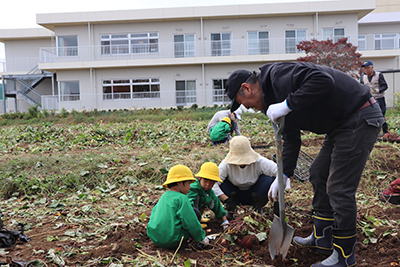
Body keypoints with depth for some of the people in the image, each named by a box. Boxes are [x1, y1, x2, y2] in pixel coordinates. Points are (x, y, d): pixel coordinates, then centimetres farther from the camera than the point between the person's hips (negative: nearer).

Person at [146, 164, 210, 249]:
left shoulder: (163, 196, 14)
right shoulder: (181, 198, -12)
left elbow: (154, 212, 26)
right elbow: (191, 222, -13)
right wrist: (201, 238, 3)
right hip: (172, 241, -8)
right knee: (196, 212, 1)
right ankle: (181, 241, 4)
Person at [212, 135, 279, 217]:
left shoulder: (259, 162, -24)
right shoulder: (227, 164, -25)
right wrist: (226, 200, -36)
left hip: (254, 194, 0)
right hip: (235, 194, 0)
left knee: (269, 179, -30)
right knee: (220, 180, -29)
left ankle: (258, 206, -9)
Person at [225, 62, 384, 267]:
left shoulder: (279, 75, -19)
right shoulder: (273, 96, 11)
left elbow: (323, 80, -35)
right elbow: (291, 140, 15)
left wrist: (287, 105, -30)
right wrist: (283, 176, 11)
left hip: (360, 119, -11)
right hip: (340, 124, 11)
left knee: (339, 188, -7)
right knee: (319, 174, 17)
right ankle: (322, 239, 29)